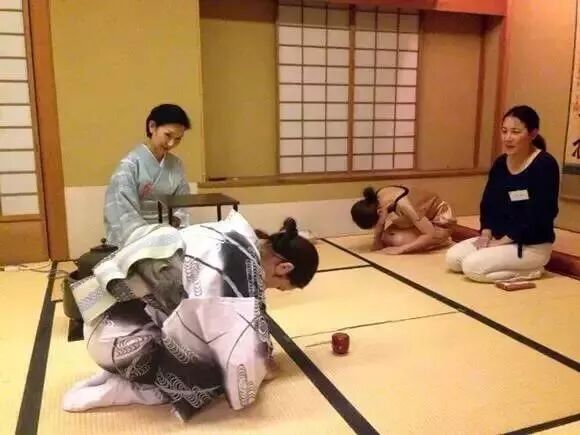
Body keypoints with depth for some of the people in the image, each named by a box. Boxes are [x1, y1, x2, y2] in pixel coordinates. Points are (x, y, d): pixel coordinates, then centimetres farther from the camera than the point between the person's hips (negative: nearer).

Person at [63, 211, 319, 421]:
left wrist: (261, 355, 18)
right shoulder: (244, 267, -23)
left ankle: (120, 373, 13)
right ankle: (119, 389, 0)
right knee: (216, 373, -6)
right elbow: (242, 334, -19)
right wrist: (259, 368, 3)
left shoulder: (239, 236, 3)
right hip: (121, 334, -9)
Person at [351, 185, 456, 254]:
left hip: (439, 217, -7)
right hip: (421, 214, 7)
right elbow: (380, 221, 3)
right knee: (387, 238, -9)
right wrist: (377, 239, -13)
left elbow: (431, 234, -35)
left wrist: (401, 249, -36)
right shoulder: (377, 198, -21)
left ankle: (444, 234, -1)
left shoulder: (403, 205, -40)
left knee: (399, 240, -24)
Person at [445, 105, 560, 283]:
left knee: (472, 267, -23)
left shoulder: (545, 165, -17)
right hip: (498, 237, 8)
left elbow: (539, 216, -22)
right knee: (453, 258, -5)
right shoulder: (500, 163, 4)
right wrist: (486, 235, -9)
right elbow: (488, 203, 9)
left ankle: (530, 271, -1)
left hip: (532, 245, -8)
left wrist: (500, 242, -19)